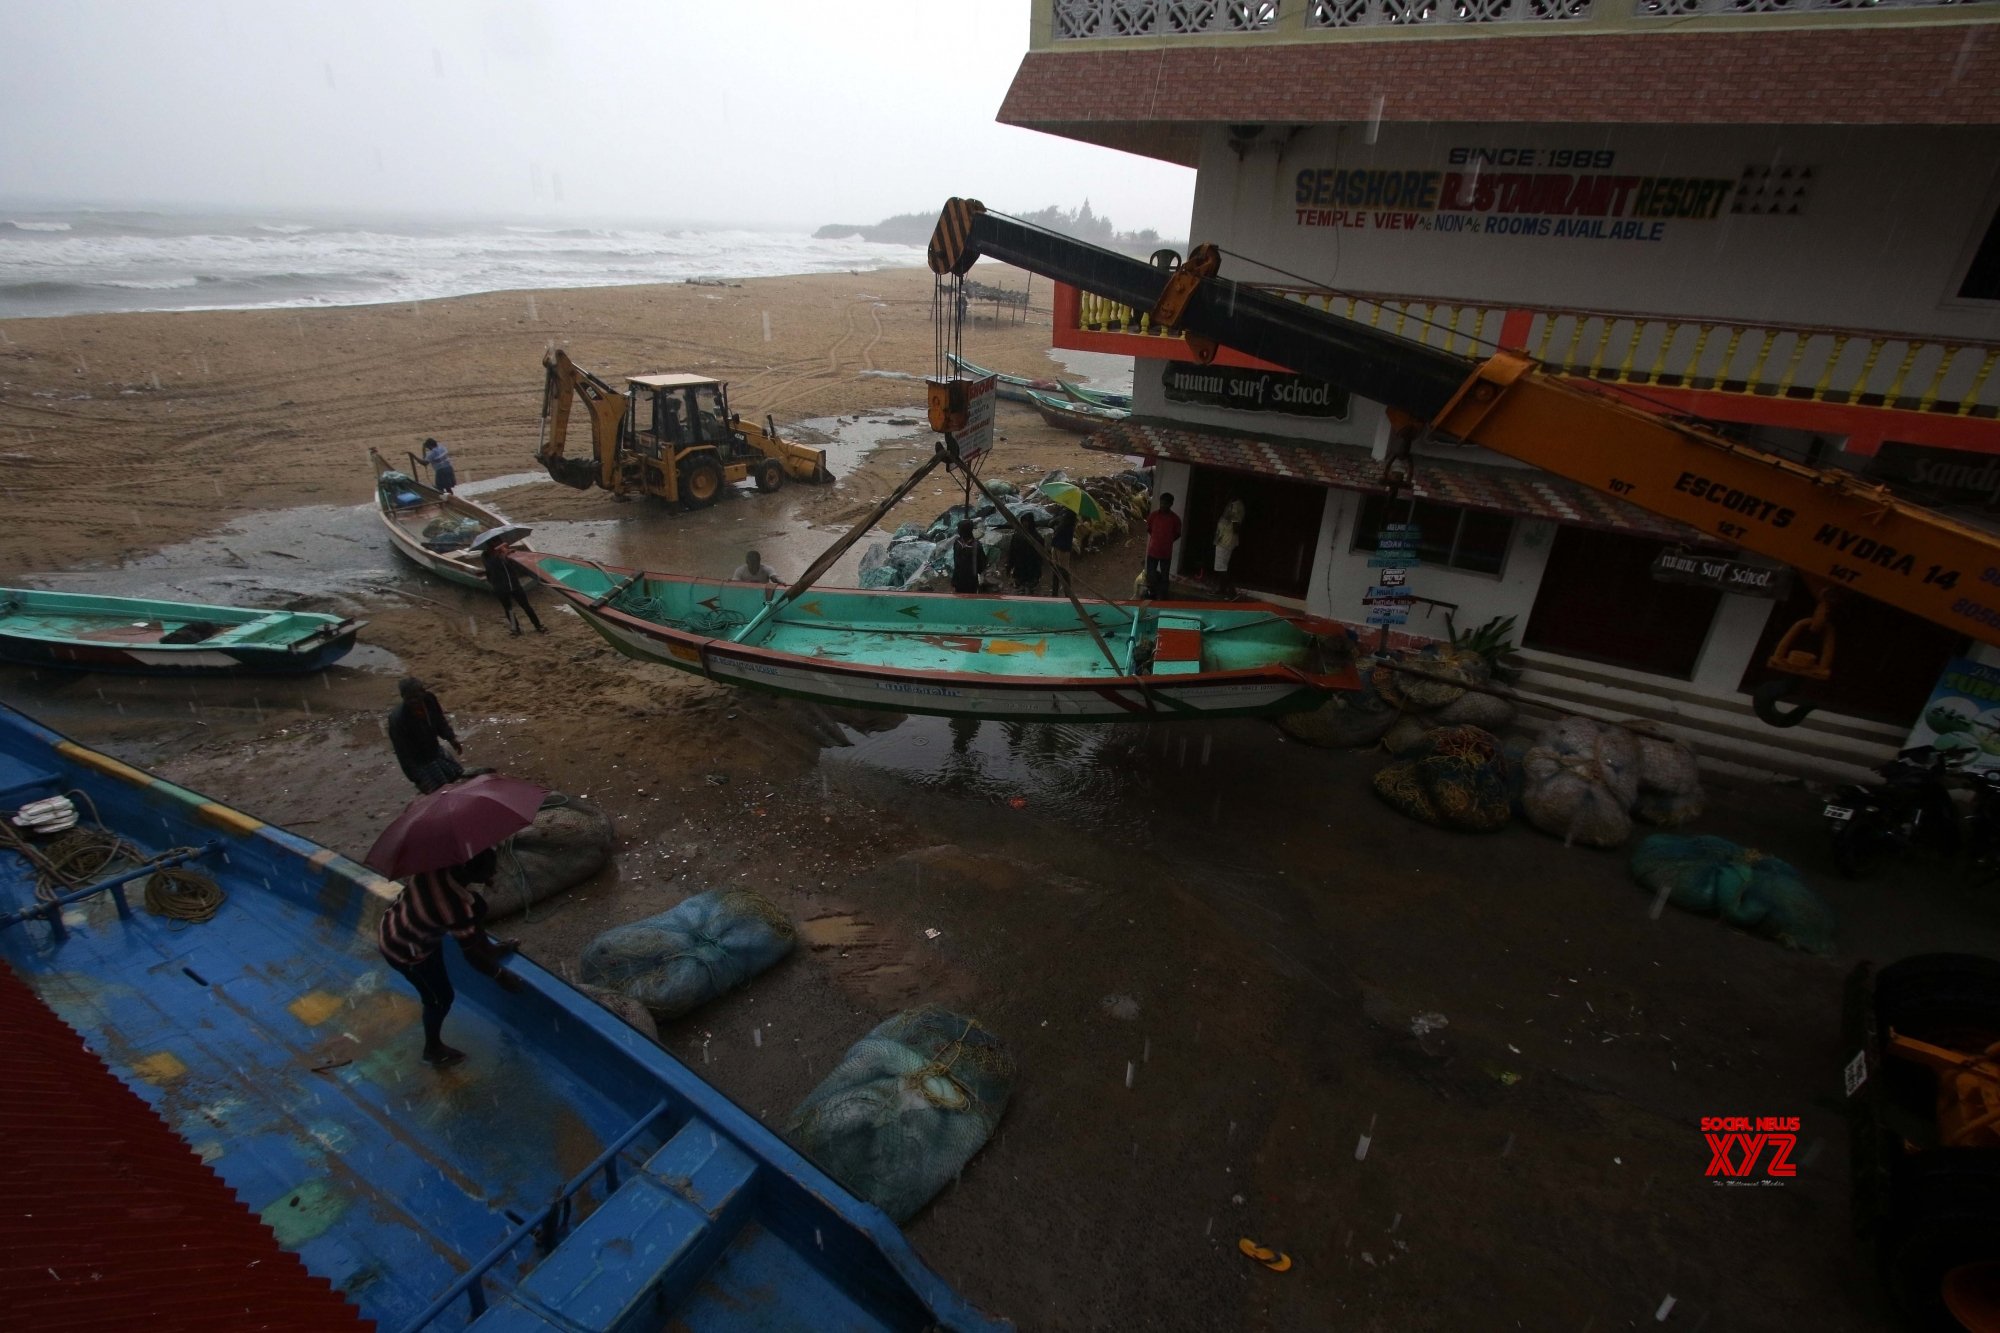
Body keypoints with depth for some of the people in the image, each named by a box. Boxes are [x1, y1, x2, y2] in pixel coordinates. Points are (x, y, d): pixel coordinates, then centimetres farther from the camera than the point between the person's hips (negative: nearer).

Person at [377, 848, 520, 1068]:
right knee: (441, 997, 15)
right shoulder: (457, 909, -39)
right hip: (405, 951, -6)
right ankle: (433, 1049, 39)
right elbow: (470, 954, -24)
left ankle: (488, 949, 34)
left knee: (478, 906, 8)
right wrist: (500, 976, -9)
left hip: (394, 924, 7)